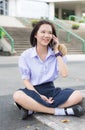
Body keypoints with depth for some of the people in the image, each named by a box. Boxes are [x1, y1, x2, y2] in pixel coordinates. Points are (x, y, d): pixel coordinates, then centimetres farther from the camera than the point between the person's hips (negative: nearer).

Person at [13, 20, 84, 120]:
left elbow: (64, 74, -12)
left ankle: (33, 108, -26)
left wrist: (57, 52, -8)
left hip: (51, 90, 3)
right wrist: (39, 96, -19)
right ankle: (62, 111, -30)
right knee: (17, 95, -36)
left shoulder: (57, 54, 2)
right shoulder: (26, 56, -4)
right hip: (34, 91, -3)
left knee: (78, 95, -22)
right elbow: (26, 81, -4)